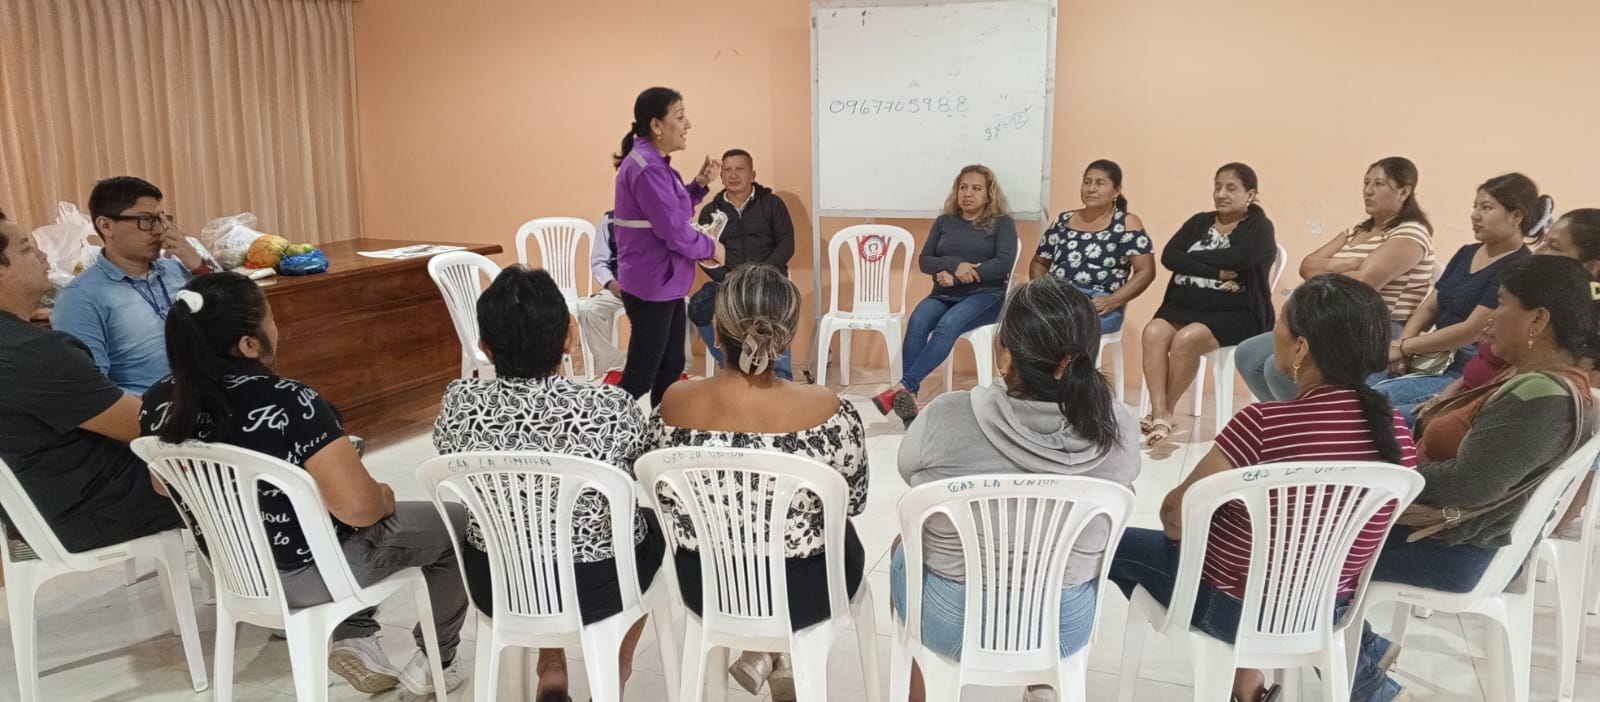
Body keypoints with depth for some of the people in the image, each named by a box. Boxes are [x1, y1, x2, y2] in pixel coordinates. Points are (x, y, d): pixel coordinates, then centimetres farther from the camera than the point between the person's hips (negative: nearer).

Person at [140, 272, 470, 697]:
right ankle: (434, 665, 23)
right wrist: (387, 498, -10)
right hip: (310, 572, -7)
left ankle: (354, 638, 23)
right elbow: (359, 506, -32)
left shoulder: (161, 401, -8)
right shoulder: (287, 405, -31)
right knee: (457, 523, 13)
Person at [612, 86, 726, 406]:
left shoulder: (656, 163, 11)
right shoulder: (647, 168, -21)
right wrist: (711, 248, -8)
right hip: (652, 287, -10)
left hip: (666, 284, 10)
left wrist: (699, 184, 6)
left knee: (671, 367, 16)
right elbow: (674, 231, -24)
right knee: (641, 374, -3)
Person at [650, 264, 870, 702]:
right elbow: (854, 503, -6)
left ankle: (754, 649, 29)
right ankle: (782, 653, 34)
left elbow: (665, 501, -1)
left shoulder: (676, 403, -16)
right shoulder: (828, 410, -22)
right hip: (802, 592, -2)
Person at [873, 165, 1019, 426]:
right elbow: (924, 261, 8)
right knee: (917, 322, -31)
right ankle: (909, 398, -37)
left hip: (986, 295, -3)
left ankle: (903, 387, -41)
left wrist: (957, 276, -13)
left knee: (948, 325, -35)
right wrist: (954, 264, -13)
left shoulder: (1002, 223, 7)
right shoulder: (944, 222, 17)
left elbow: (1004, 264, -8)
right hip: (944, 295, 3)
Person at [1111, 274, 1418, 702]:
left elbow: (1175, 515, -19)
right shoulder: (1396, 432, -9)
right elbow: (1345, 523, 6)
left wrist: (1184, 524, 3)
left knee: (1112, 542, 15)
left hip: (1236, 608, -7)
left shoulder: (1264, 425, -29)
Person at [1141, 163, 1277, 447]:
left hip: (1235, 313, -4)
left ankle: (1163, 413, -15)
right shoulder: (1199, 222, 17)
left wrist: (1194, 256, -4)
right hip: (1183, 305, 4)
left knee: (1186, 339, -32)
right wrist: (1215, 271, -12)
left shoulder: (1260, 227, 4)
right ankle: (1160, 416, -31)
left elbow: (1237, 259, -18)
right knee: (1154, 332, -28)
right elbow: (1169, 257, -1)